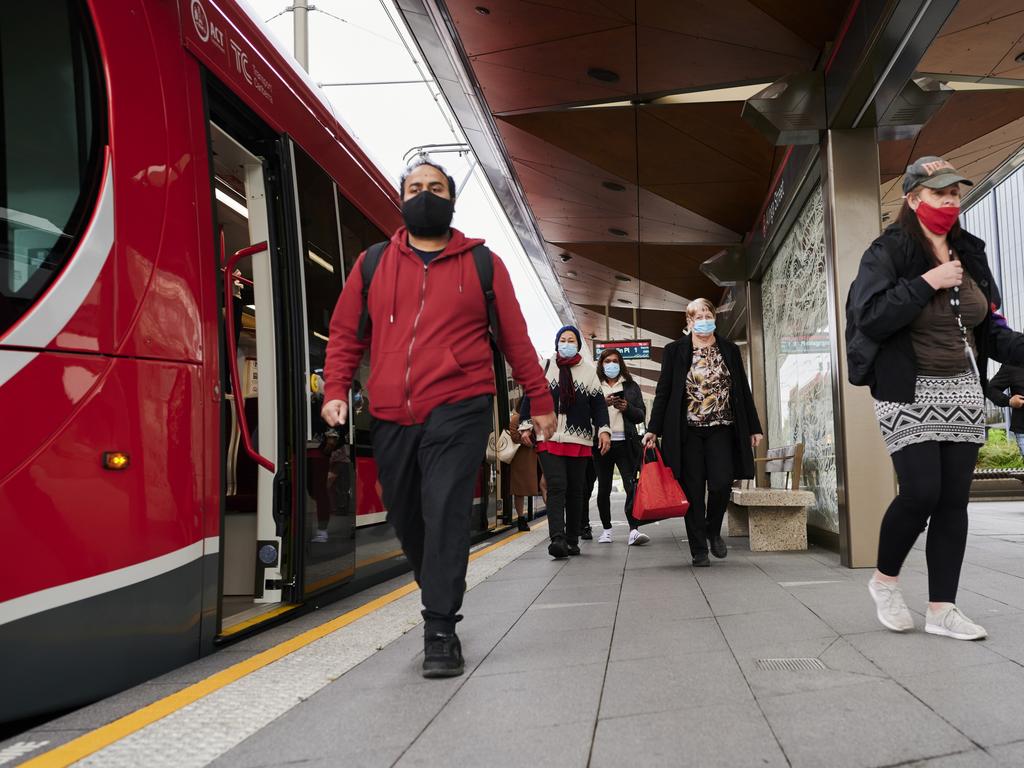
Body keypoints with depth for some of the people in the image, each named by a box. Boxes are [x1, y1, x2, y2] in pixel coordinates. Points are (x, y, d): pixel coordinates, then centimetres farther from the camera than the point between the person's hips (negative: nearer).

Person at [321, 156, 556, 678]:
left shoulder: (481, 263, 8)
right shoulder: (373, 264, 13)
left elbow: (515, 338, 10)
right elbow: (345, 333, 12)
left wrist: (540, 400, 11)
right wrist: (335, 390, -2)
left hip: (457, 412, -3)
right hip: (390, 418, 3)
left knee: (445, 513, -12)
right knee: (406, 518, 11)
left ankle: (440, 632, -3)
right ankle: (441, 601, 35)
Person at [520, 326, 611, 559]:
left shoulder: (588, 370, 10)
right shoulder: (543, 367, 8)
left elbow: (598, 403, 7)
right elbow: (529, 397, 10)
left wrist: (603, 430, -4)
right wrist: (525, 426, 3)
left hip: (579, 440, 2)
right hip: (549, 437, -2)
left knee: (575, 491, 7)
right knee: (556, 487, -14)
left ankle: (572, 540, 16)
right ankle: (557, 538, -20)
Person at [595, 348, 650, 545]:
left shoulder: (631, 386, 14)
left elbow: (641, 415, 10)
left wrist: (627, 408, -8)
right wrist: (603, 403, -16)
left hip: (625, 443, 0)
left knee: (631, 485, -12)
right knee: (604, 488, 6)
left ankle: (634, 530, -18)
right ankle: (606, 529, 16)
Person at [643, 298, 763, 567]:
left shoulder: (730, 350, 11)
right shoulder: (675, 351, 5)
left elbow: (743, 391, 13)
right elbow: (663, 392, 4)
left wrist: (754, 427, 9)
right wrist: (653, 429, -3)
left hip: (721, 429, 1)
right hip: (687, 431, -1)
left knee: (721, 483, -11)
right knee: (693, 490, 0)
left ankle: (714, 531, 18)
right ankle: (699, 549, 11)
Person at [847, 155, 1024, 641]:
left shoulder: (969, 254, 12)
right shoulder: (887, 252, -6)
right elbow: (870, 317, -19)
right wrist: (926, 283, -19)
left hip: (963, 392, 6)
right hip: (908, 394, -6)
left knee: (954, 500, 3)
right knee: (921, 493, -11)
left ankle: (942, 609, 11)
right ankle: (884, 580, 15)